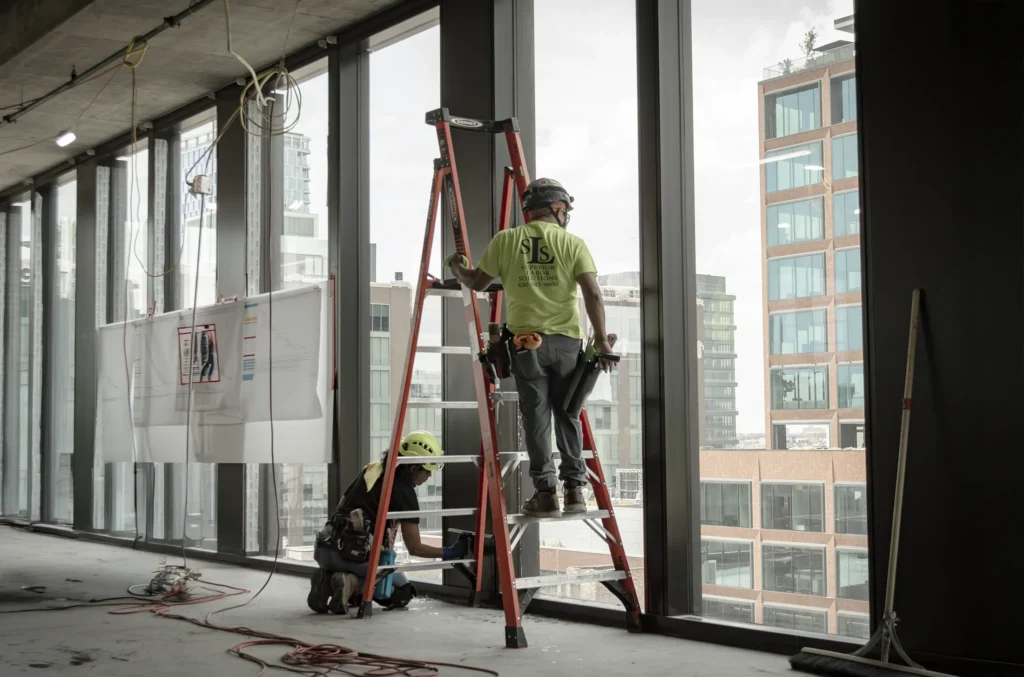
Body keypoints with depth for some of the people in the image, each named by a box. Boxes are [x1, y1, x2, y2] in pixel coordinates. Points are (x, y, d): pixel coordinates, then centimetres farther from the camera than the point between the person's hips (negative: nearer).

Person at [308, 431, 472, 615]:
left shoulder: (371, 470, 14)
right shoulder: (405, 492, -7)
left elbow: (341, 506, 23)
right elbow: (414, 548, -3)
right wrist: (450, 553, 8)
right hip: (361, 555, -6)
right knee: (403, 593, 17)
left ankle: (328, 581, 0)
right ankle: (353, 584, -10)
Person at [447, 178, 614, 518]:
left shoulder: (506, 240, 3)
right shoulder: (572, 244, 0)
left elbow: (477, 282, 13)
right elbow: (593, 294, -8)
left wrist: (457, 267, 33)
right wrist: (601, 338, -3)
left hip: (526, 339, 0)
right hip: (566, 340, 0)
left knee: (536, 417, 5)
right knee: (567, 415, 10)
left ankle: (545, 491, 3)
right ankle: (574, 487, 10)